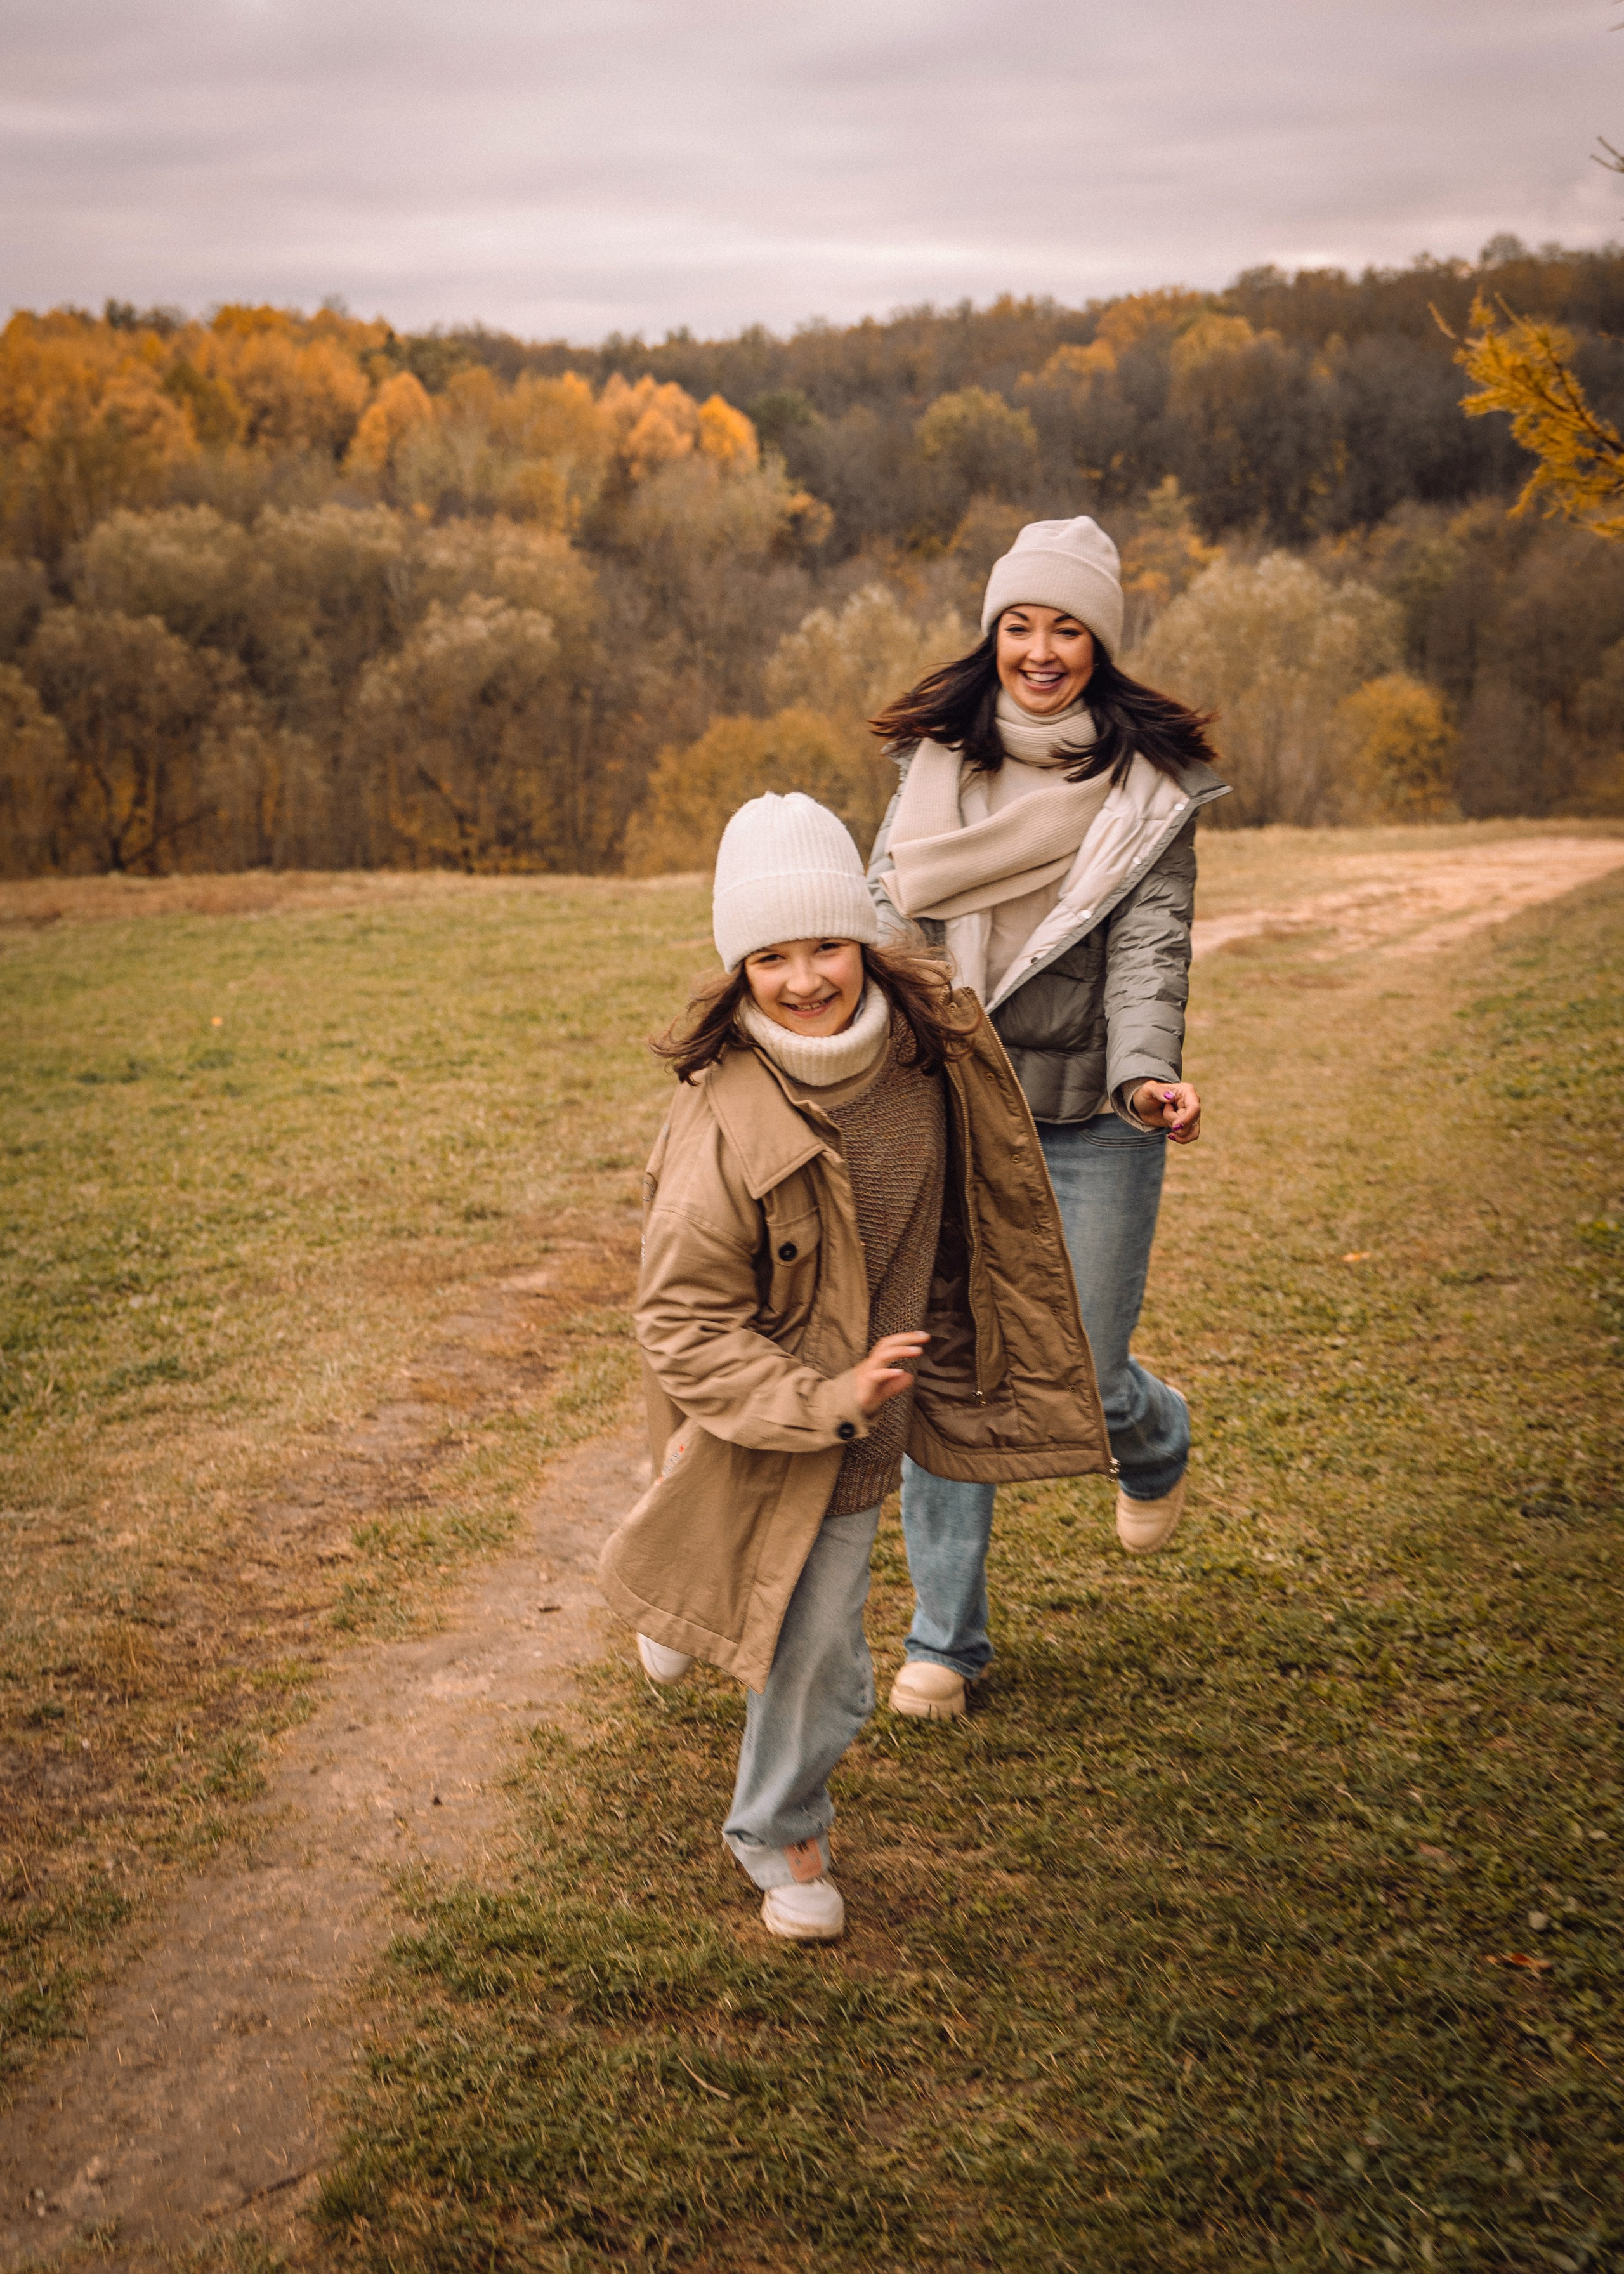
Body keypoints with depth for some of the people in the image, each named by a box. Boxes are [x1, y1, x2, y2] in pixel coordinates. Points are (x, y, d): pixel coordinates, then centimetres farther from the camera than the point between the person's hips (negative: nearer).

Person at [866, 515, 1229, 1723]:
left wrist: (1146, 1074, -30)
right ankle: (946, 1637, 17)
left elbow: (1150, 945, -12)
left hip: (1093, 1121, -2)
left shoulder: (1150, 783, -4)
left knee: (1080, 1380, 2)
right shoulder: (938, 759, 5)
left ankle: (1154, 1436, 41)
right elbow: (893, 913, 5)